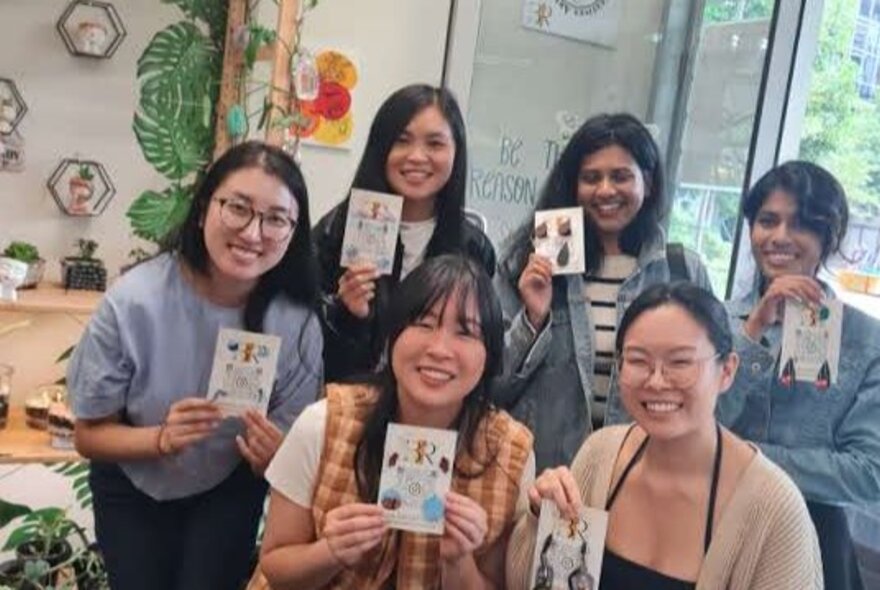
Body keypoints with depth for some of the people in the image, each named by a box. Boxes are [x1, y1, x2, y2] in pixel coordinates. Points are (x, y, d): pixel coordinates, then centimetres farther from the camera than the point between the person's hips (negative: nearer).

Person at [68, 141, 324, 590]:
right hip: (133, 489, 0)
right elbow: (90, 435, -16)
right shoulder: (134, 300, -29)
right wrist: (162, 439, -35)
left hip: (229, 489, 1)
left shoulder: (298, 324, -25)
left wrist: (272, 458, -35)